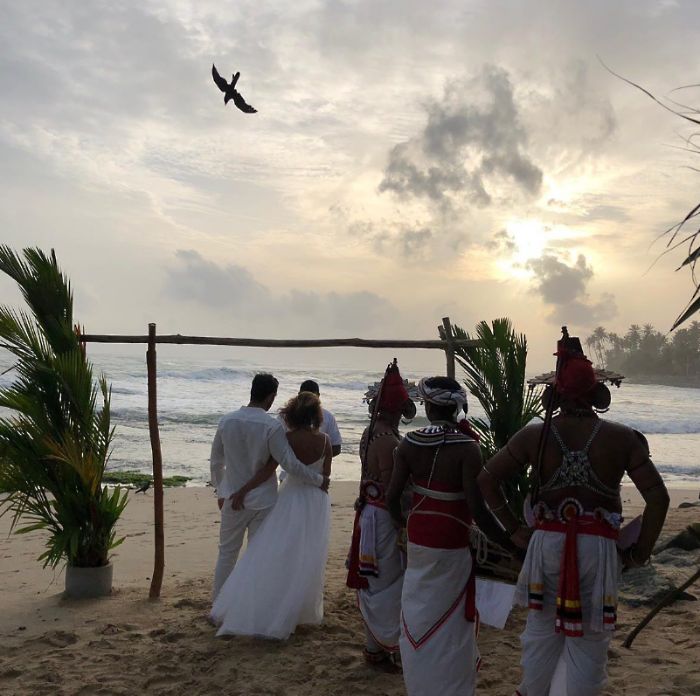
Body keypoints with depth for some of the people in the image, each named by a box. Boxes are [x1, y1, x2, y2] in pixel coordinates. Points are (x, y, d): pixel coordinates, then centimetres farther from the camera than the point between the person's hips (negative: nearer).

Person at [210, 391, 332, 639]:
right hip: (317, 502, 2)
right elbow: (326, 475, 2)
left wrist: (243, 490, -12)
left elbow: (268, 470, -18)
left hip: (291, 501, -2)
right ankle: (303, 611, 23)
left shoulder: (287, 439, -14)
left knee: (271, 557, 4)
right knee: (307, 562, 12)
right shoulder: (324, 440, -6)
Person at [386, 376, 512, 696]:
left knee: (418, 616, 19)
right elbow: (476, 508, -21)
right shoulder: (466, 447, -18)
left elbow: (392, 496, -2)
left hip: (417, 537, 4)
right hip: (452, 543, -4)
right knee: (450, 622, 10)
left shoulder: (409, 443, -5)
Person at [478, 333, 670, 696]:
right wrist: (640, 552, 1)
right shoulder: (622, 437, -7)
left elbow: (486, 479, -1)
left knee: (541, 632, 18)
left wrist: (514, 530, 6)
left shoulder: (533, 435, -3)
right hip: (597, 549, -1)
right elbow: (658, 498, -9)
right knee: (587, 642, 10)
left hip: (546, 544, 2)